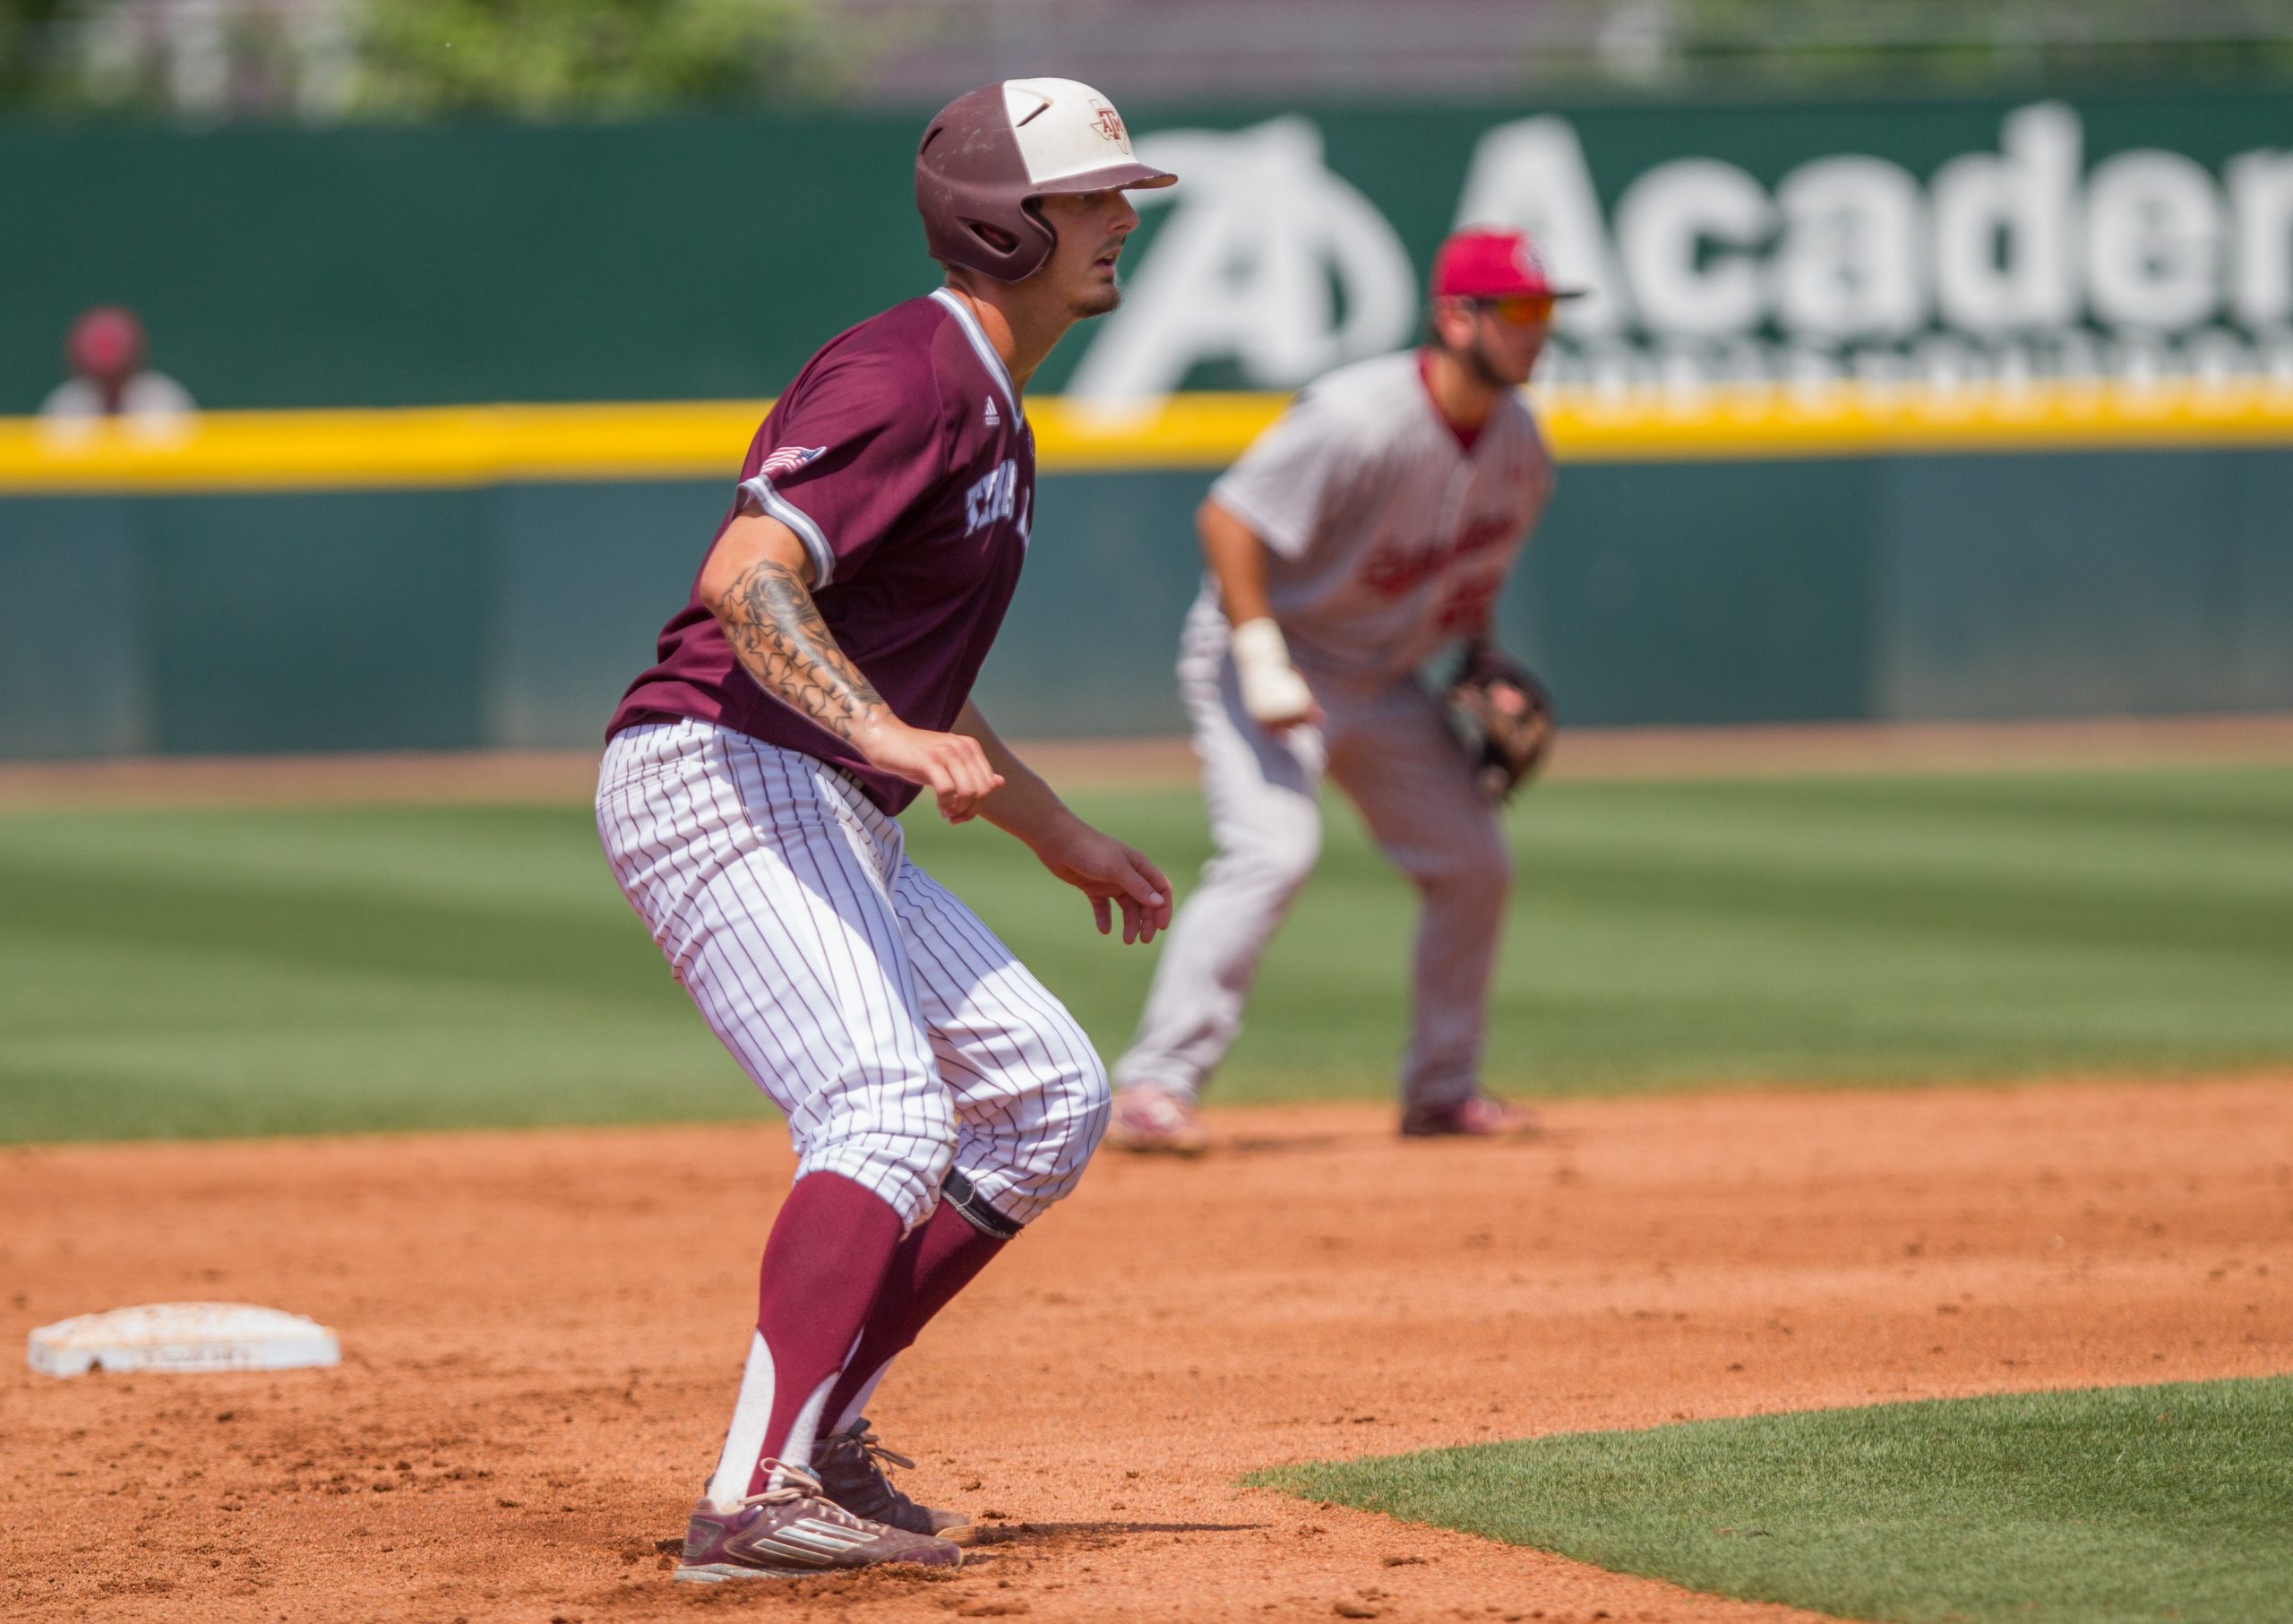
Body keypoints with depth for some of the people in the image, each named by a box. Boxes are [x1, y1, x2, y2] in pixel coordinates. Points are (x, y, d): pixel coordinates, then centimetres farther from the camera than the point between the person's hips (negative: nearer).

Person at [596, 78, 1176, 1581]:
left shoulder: (991, 411, 21)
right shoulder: (905, 375, -13)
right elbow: (745, 579, -27)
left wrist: (1062, 839, 34)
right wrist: (893, 738, -39)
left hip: (839, 827, 11)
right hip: (719, 779, -11)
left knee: (1051, 1098, 12)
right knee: (888, 1111, -27)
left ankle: (817, 1420, 13)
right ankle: (758, 1500, -35)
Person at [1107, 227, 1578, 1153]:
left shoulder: (1518, 444, -1)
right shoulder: (1361, 419, -27)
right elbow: (1227, 517, -26)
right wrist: (1262, 662, -30)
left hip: (1381, 677, 8)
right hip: (1262, 653, -8)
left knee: (1474, 861, 6)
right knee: (1274, 849, -25)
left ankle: (1442, 1088, 22)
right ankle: (1156, 1086, -24)